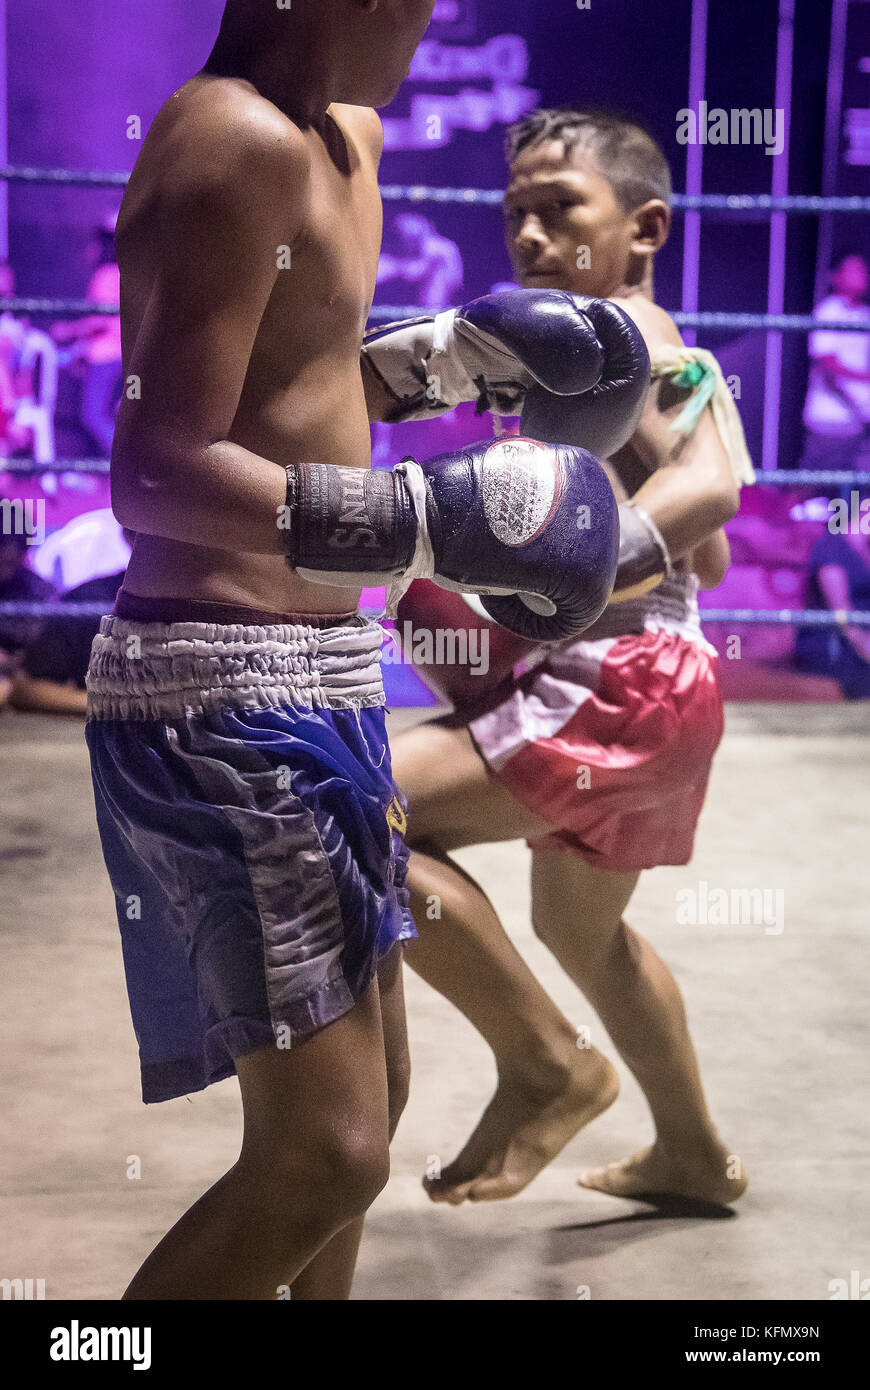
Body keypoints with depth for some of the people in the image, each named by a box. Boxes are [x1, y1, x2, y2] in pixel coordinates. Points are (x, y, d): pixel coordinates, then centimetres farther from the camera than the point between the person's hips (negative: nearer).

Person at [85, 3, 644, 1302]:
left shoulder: (341, 138, 15)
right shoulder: (240, 143, -16)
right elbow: (156, 473, -24)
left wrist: (444, 357, 20)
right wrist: (430, 517, -27)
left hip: (313, 675, 10)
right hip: (229, 694, -10)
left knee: (367, 1088, 22)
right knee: (326, 1156, -8)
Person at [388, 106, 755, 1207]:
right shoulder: (659, 350, 19)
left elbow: (706, 485, -28)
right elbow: (707, 560, 23)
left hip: (622, 680, -11)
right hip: (640, 680, 11)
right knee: (578, 928, 28)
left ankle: (548, 1069, -8)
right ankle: (694, 1156, 45)